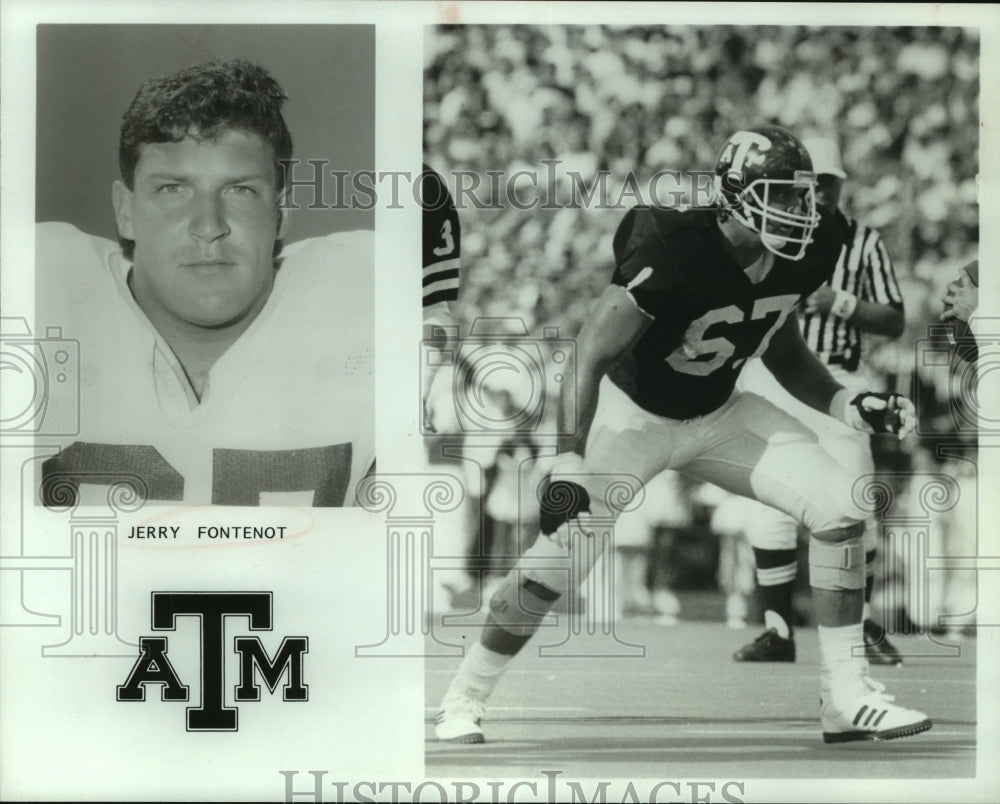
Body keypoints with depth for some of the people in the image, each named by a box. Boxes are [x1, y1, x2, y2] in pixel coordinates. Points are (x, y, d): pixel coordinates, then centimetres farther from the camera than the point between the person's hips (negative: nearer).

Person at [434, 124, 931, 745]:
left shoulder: (806, 255, -11)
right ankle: (463, 702, 11)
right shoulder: (675, 251, -32)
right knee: (557, 558, -14)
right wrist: (569, 467, -36)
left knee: (841, 506, -10)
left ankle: (847, 698, 0)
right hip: (634, 413, -6)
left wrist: (848, 405, -5)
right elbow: (590, 357, -29)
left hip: (719, 414, 6)